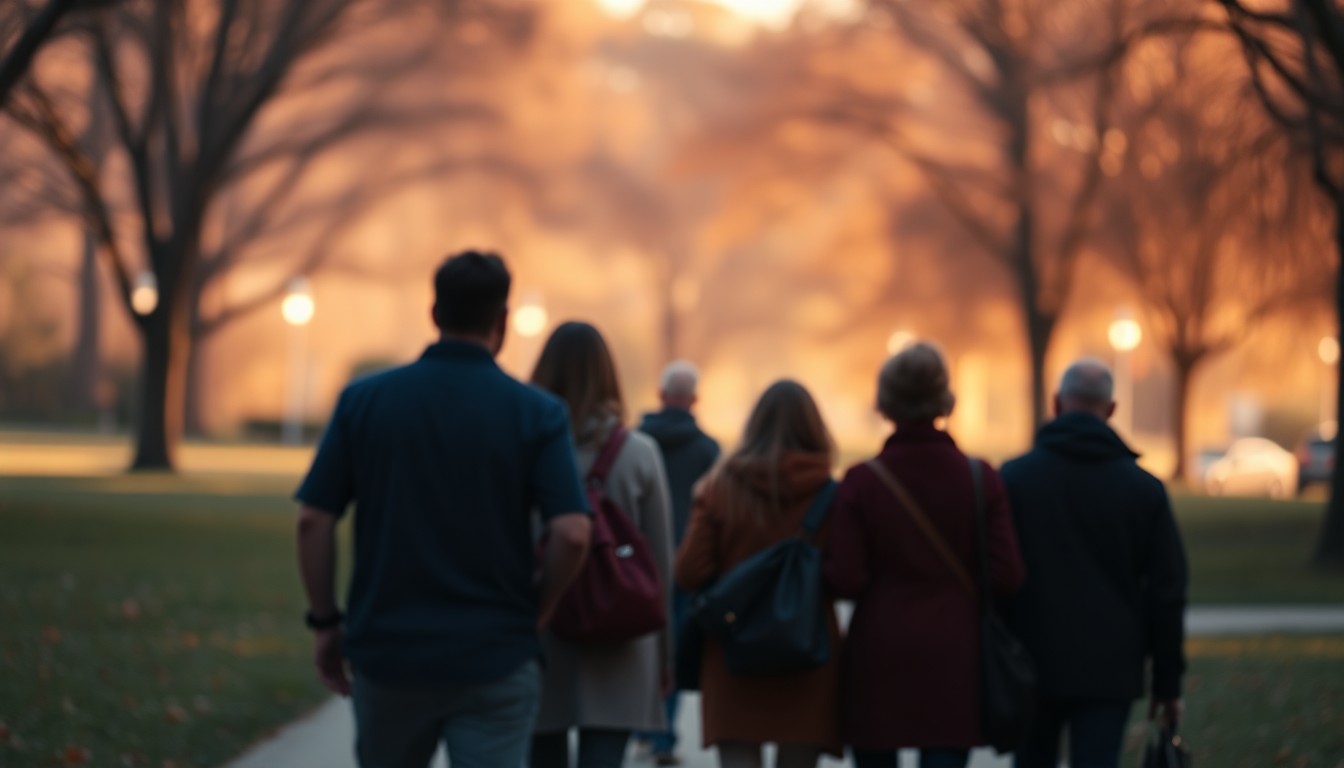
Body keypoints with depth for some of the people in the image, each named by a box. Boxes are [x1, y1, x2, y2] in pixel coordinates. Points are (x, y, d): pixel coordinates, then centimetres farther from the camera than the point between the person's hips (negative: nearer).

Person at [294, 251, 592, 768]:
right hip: (495, 661, -2)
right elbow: (572, 533, -12)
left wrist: (325, 622, 7)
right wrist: (537, 613, 4)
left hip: (387, 652, 2)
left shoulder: (364, 400, -1)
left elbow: (313, 520, -2)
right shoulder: (537, 413, -5)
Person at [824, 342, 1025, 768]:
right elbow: (1007, 577, -7)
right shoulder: (979, 479, -4)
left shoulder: (861, 482, -7)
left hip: (879, 657, 0)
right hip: (954, 659, 0)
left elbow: (845, 580, -12)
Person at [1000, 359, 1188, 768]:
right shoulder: (1144, 488, 1)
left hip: (1033, 666, 0)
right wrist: (1168, 682, 7)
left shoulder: (1014, 477, -2)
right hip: (1109, 672, 0)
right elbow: (1166, 593, 1)